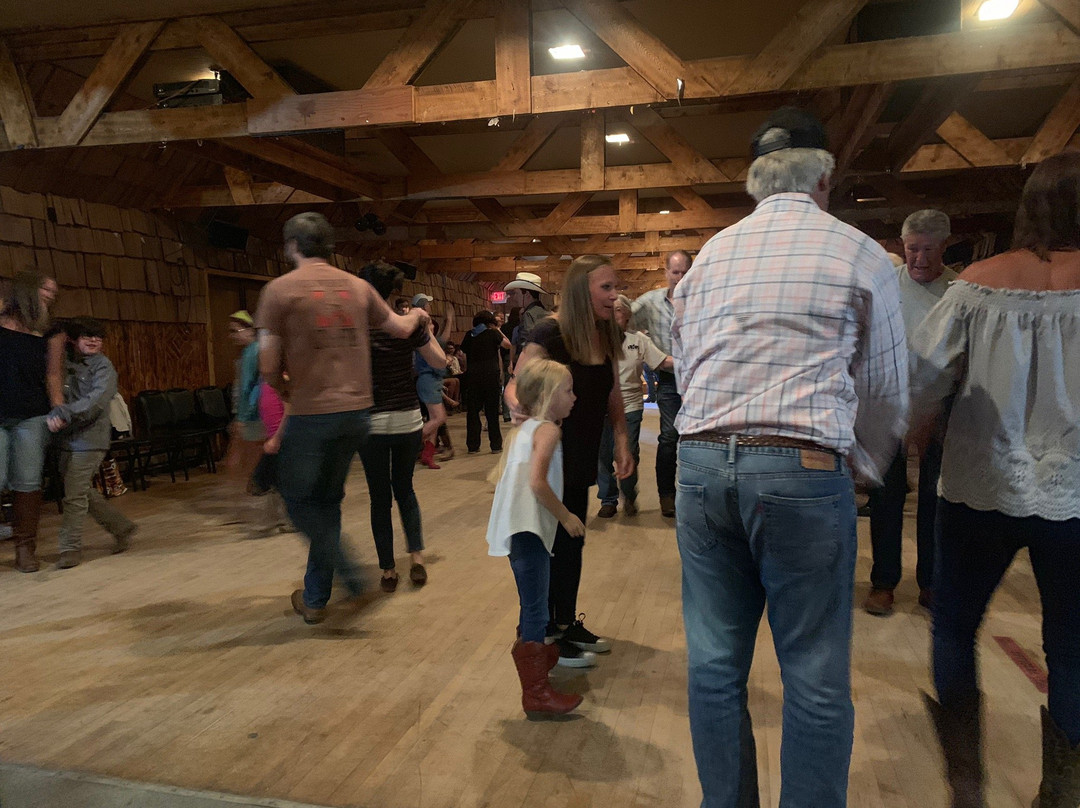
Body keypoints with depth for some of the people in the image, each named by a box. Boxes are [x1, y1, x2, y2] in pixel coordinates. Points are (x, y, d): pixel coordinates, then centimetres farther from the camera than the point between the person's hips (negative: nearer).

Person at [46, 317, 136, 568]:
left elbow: (98, 399, -20)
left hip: (90, 437, -6)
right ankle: (121, 527, 28)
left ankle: (70, 547, 8)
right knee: (85, 492, 13)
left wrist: (64, 413, -30)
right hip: (66, 437, 6)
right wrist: (53, 415, -9)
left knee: (75, 495, -4)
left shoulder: (103, 366, -6)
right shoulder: (65, 363, 11)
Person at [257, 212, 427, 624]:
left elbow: (269, 366, -8)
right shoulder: (357, 286, 7)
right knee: (327, 500, 18)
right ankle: (315, 598, 26)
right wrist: (417, 315, 44)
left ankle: (346, 569, -1)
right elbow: (400, 328, 21)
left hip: (310, 415, -5)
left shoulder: (279, 289, -5)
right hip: (356, 412, 5)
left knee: (298, 500, 15)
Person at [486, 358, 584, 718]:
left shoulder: (526, 428, 18)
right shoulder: (548, 429, -10)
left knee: (532, 604, 27)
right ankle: (536, 692, -3)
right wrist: (565, 516, -13)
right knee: (536, 610, -7)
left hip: (520, 529, 10)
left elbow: (500, 476, 21)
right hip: (528, 529, -10)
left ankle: (533, 651, 46)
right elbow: (537, 481, -23)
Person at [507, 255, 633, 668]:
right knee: (551, 545, 2)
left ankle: (568, 624, 34)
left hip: (582, 458, 8)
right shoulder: (550, 333, -20)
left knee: (572, 543, 18)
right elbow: (514, 386, -23)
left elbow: (612, 394, 7)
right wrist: (520, 407, -45)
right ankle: (545, 637, 19)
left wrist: (621, 441, -4)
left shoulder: (606, 335, 2)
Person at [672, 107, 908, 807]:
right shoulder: (860, 254, 4)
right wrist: (867, 467, 26)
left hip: (701, 464, 4)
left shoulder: (709, 255, 15)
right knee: (816, 677, 8)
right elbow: (886, 389, 9)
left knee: (714, 662, 13)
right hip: (804, 469, -4)